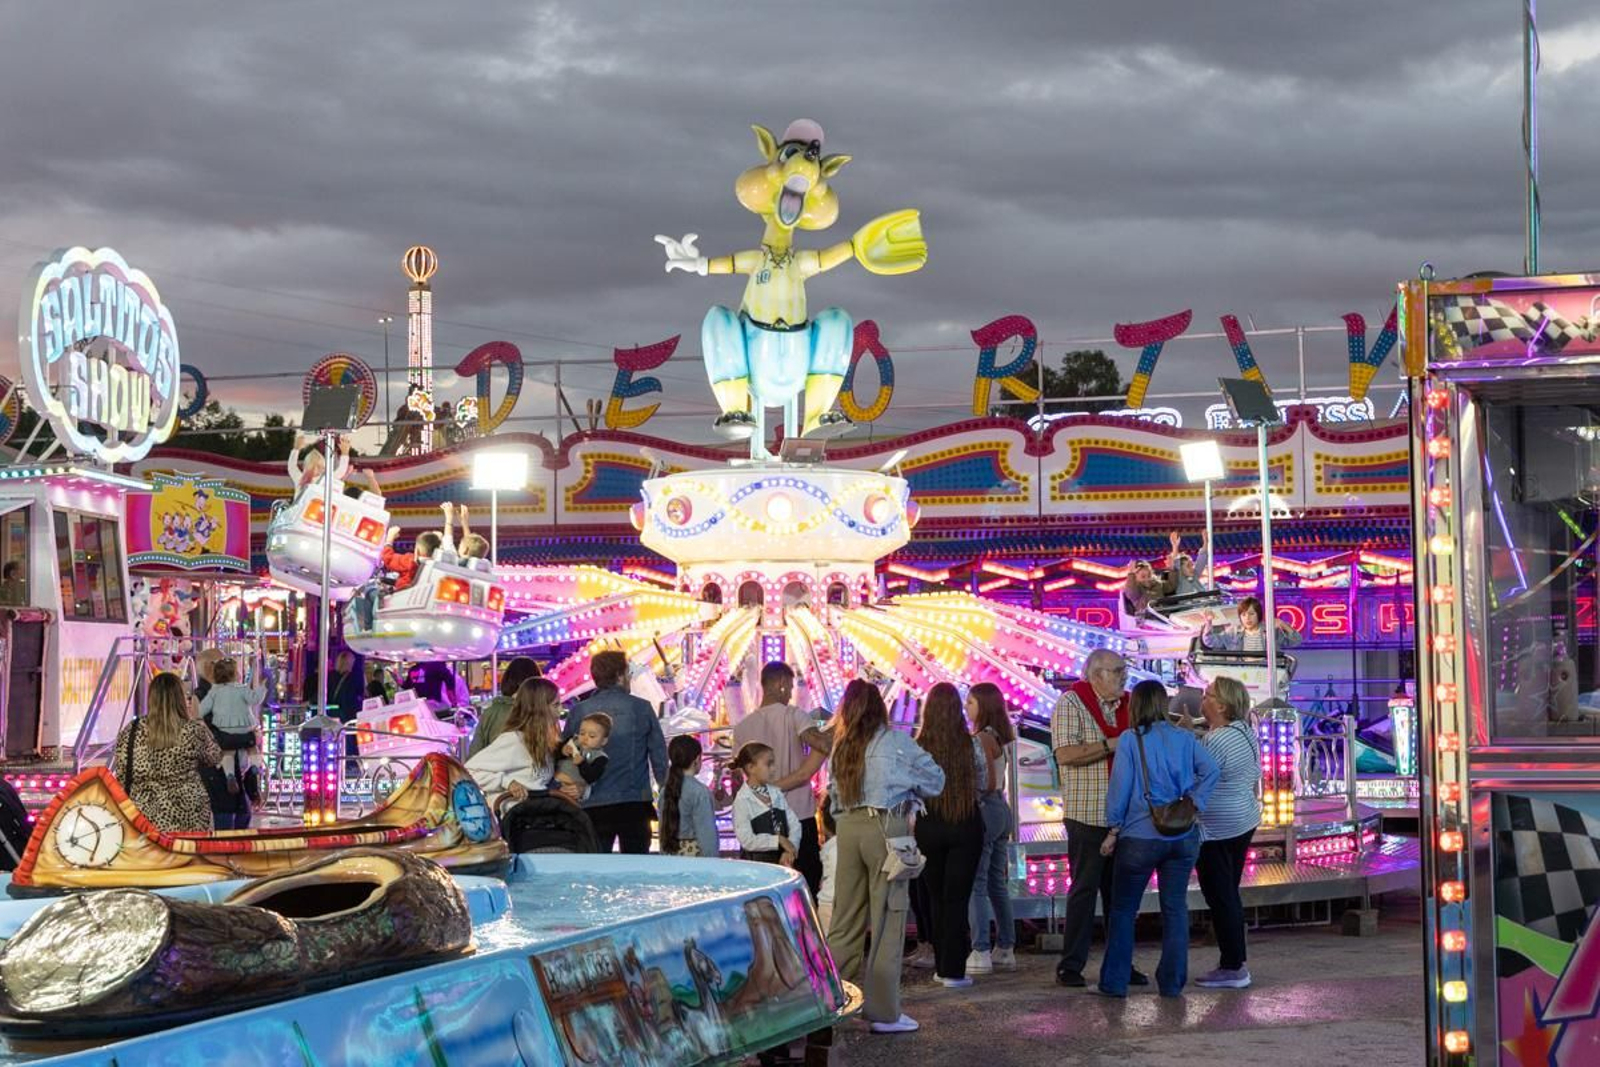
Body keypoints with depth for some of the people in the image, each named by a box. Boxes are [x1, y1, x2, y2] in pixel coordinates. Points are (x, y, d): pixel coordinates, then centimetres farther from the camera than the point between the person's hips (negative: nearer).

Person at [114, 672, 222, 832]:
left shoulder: (131, 731, 0)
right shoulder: (192, 731, -7)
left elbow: (121, 777, 5)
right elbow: (215, 757, 11)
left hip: (142, 820, 2)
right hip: (187, 821, -2)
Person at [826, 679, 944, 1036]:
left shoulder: (841, 746, 11)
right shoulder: (894, 740, -1)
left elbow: (836, 796, 8)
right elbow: (935, 779, 6)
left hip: (848, 828, 5)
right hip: (885, 827, -5)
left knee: (847, 917, 12)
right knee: (887, 919, -1)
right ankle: (883, 1012, 1)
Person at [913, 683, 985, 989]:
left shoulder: (917, 748, -11)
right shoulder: (971, 746, -9)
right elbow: (983, 783, 1)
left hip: (929, 824, 0)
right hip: (966, 824, 0)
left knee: (936, 898, 14)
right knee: (958, 898, 4)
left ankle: (941, 967, 19)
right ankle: (953, 970, 2)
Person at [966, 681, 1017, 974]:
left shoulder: (982, 738, -14)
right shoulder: (999, 737, 12)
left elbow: (988, 783, -17)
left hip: (984, 809, -9)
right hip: (1001, 809, 9)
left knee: (976, 884, -7)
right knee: (998, 883, 13)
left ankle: (981, 952, -9)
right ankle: (1005, 949, 17)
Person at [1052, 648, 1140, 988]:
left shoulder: (1128, 705, 12)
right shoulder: (1071, 703, -7)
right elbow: (1065, 754, -19)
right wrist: (1111, 745, -20)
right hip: (1087, 814, -6)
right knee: (1084, 888, -3)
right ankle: (1070, 965, 4)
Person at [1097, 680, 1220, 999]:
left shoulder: (1130, 740, -7)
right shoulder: (1184, 739, 4)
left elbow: (1120, 787, -7)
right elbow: (1210, 770, -8)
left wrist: (1113, 831, 0)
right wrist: (1194, 804, -5)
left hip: (1140, 837, -3)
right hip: (1183, 838, 3)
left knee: (1123, 910, 7)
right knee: (1175, 908, 10)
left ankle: (1114, 983, 7)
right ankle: (1172, 982, 11)